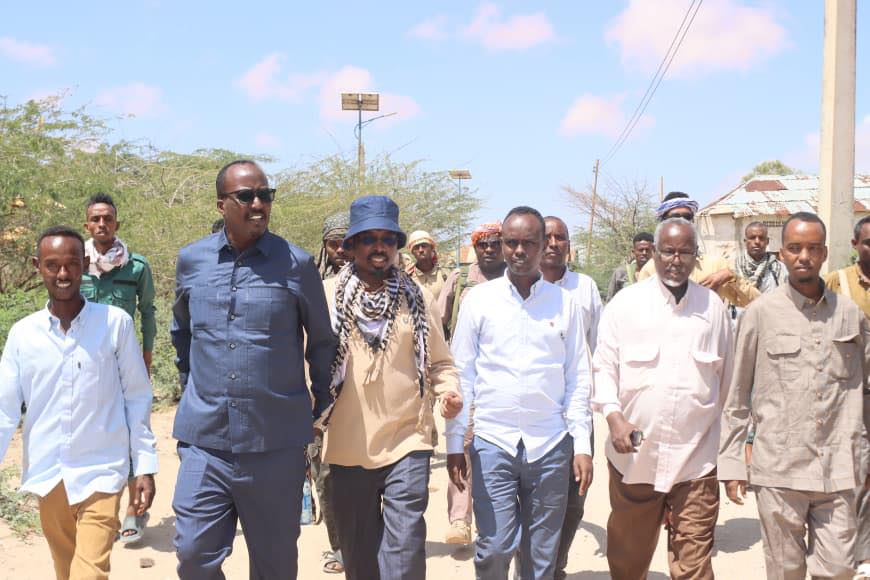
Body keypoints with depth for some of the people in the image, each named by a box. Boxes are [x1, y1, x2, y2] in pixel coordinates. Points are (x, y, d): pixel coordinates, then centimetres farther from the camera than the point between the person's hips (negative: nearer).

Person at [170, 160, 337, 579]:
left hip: (277, 443, -2)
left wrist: (322, 406, 10)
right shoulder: (192, 260, 3)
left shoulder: (296, 264, -5)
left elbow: (322, 339, 7)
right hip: (205, 440, 2)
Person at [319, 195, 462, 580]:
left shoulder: (417, 298, 4)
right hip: (347, 447, 1)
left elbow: (440, 362, 10)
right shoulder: (328, 296, -1)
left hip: (407, 442, 0)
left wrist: (450, 391, -9)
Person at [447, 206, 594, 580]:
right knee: (495, 547, -3)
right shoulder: (479, 299, 2)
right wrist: (455, 443, 1)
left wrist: (582, 445, 2)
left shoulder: (564, 303, 5)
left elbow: (578, 377, 7)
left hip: (551, 445, 1)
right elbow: (462, 375, 3)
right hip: (492, 441, -1)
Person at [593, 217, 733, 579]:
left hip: (695, 456, 0)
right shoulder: (626, 302, 2)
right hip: (634, 451, 0)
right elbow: (603, 367, 4)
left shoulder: (713, 307, 7)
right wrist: (613, 416, -11)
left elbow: (726, 375, 15)